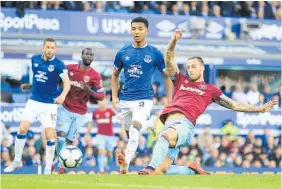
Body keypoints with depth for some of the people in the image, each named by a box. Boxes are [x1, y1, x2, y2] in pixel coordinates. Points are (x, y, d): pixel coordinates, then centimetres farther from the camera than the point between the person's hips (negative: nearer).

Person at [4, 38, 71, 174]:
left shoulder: (58, 64, -11)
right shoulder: (35, 59, 3)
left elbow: (67, 82, -22)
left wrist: (63, 95, -39)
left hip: (49, 105, -3)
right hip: (33, 101, 3)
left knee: (50, 136, -8)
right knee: (22, 129, -9)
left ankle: (48, 169, 6)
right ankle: (17, 161, 9)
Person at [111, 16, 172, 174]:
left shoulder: (155, 53, -3)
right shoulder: (123, 53, 5)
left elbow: (168, 76, 5)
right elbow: (115, 74, 18)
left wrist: (169, 100, 0)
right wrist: (114, 97, 9)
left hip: (144, 99, -4)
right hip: (125, 100, 4)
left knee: (135, 128, -27)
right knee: (129, 132, 12)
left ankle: (126, 161, -43)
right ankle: (125, 167, 25)